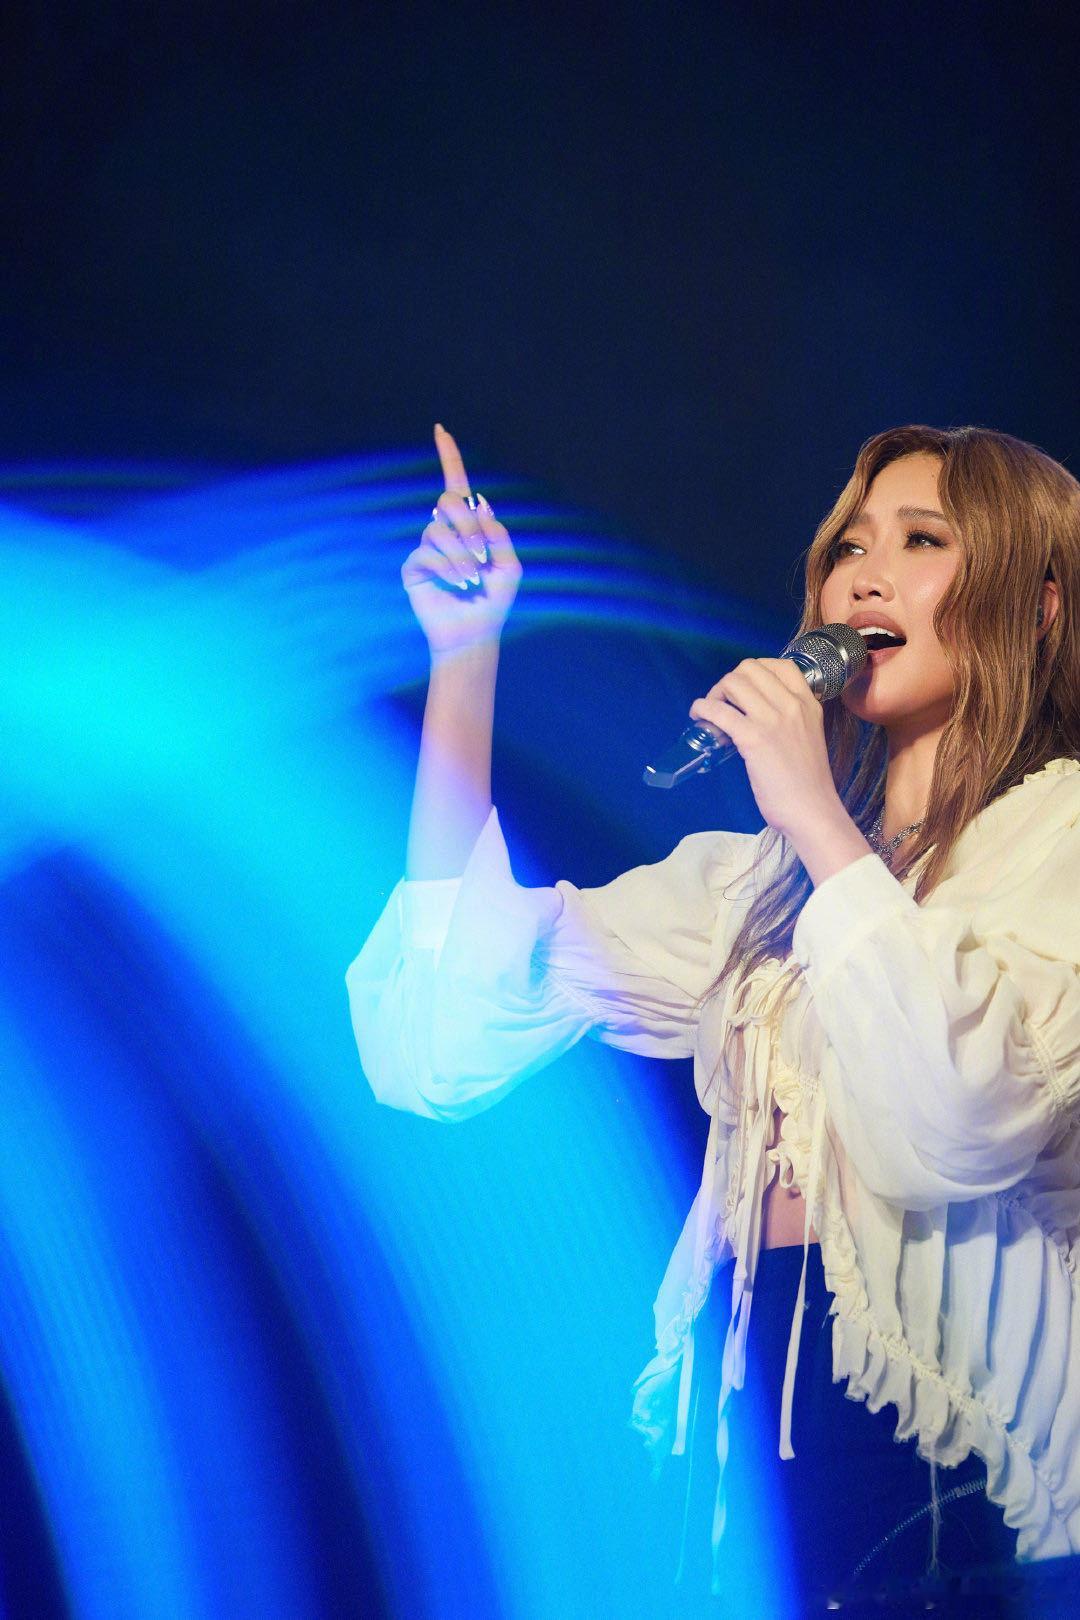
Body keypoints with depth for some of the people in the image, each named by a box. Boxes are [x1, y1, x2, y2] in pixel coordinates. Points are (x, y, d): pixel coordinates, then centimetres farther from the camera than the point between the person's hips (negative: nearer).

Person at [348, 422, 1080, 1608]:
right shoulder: (757, 876, 17)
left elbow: (958, 1130, -18)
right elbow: (442, 1045, 9)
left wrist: (822, 826, -12)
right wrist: (463, 660, 8)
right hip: (759, 1437, 5)